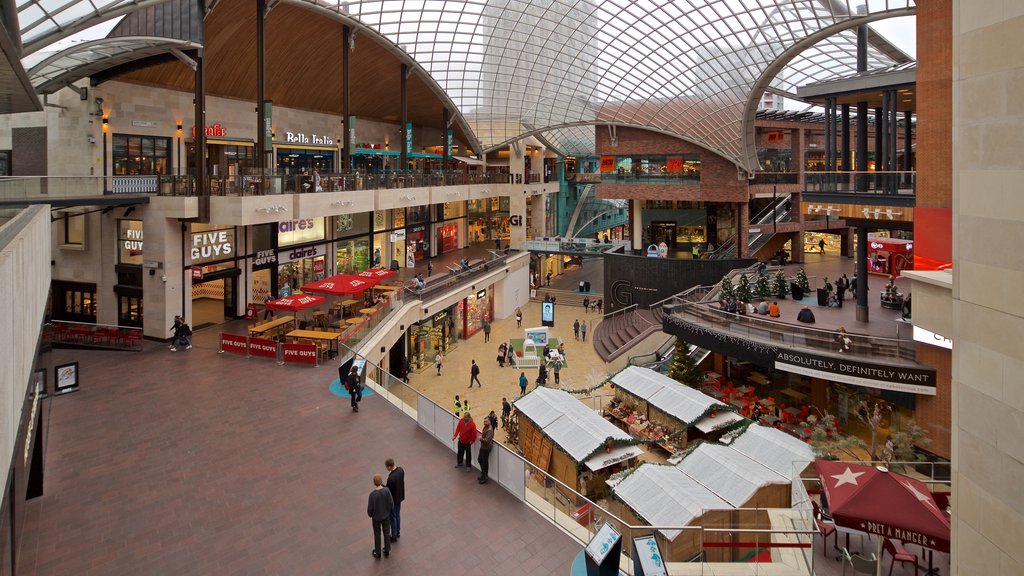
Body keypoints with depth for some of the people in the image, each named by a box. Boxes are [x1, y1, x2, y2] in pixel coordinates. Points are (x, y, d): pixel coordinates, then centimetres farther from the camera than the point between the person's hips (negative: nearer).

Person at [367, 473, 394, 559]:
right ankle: (387, 551, 36)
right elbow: (391, 503, -12)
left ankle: (377, 553, 34)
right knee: (386, 533, 21)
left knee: (377, 534, 18)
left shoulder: (372, 494, -30)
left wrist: (370, 514, 3)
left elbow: (370, 507, -19)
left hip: (376, 517, -2)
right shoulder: (386, 490, -23)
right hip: (386, 515, 2)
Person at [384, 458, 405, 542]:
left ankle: (394, 536, 30)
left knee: (393, 517, 13)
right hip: (400, 496, 8)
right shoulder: (401, 469, -13)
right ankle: (398, 532, 42)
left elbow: (388, 490, -25)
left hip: (393, 499, -8)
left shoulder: (391, 478, -37)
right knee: (398, 514, 25)